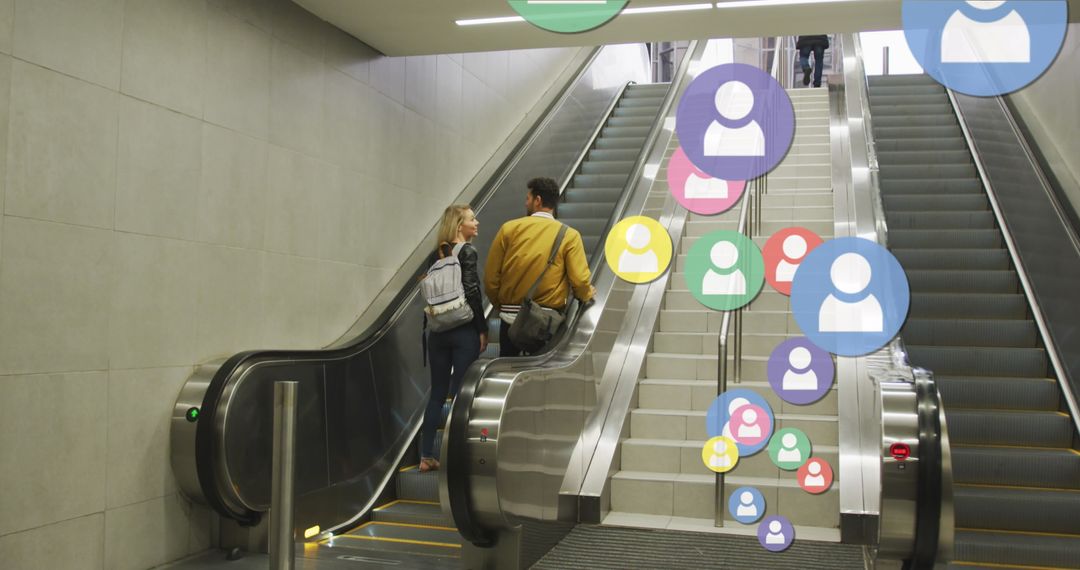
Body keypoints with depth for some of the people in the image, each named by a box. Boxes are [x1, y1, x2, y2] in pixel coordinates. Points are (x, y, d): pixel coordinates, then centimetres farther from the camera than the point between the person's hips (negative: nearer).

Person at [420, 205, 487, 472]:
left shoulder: (436, 254, 9)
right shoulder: (467, 252, -9)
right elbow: (471, 293, -16)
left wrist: (432, 327, 11)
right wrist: (483, 330, -9)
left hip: (438, 330, 6)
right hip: (464, 331, -6)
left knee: (437, 392, 11)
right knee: (460, 392, 1)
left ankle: (427, 456, 13)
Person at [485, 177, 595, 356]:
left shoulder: (509, 229, -1)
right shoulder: (569, 235, -5)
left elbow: (491, 276, 0)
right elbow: (580, 280, -11)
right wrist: (587, 295, 11)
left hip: (511, 316, 1)